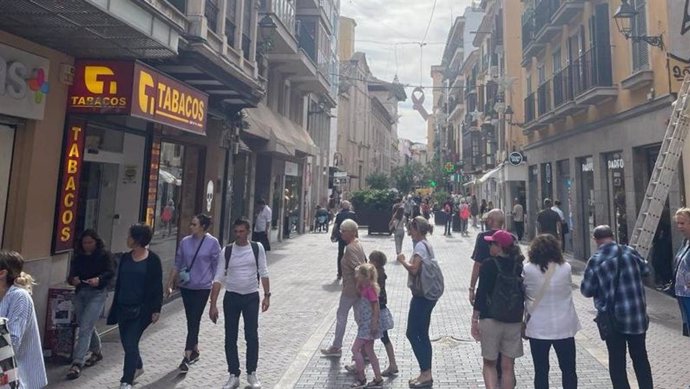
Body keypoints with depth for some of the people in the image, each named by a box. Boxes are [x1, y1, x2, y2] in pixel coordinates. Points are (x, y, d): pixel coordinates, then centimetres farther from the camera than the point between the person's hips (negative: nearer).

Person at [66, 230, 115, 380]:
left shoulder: (104, 255, -2)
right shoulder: (78, 257, 11)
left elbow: (110, 272, -11)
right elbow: (71, 274, 7)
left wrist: (99, 279, -30)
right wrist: (73, 280, -17)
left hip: (97, 293, -5)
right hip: (80, 293, 6)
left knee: (85, 328, -12)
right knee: (87, 326, 17)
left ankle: (77, 363, -11)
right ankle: (96, 352, 39)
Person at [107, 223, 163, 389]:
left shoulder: (153, 260, -10)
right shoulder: (125, 258, 5)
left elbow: (157, 287, -8)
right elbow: (119, 283, 11)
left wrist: (156, 309, -10)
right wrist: (115, 306, 12)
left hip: (141, 309, -6)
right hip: (123, 307, 6)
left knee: (130, 343, -7)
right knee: (127, 342, 17)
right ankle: (138, 366, 42)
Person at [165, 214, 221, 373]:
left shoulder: (212, 243, -9)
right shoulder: (185, 241, 1)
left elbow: (216, 267, -4)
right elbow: (177, 264, 9)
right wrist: (170, 284, 9)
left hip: (202, 288, -4)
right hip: (186, 287, 4)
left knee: (194, 321, -4)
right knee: (191, 321, 14)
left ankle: (187, 357, 2)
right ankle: (195, 351, 32)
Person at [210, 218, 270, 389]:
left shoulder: (257, 248, -5)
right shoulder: (226, 251, -4)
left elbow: (263, 273, 1)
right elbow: (218, 278, -4)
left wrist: (267, 295, -4)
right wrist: (213, 304, -8)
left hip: (251, 297, -1)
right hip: (231, 297, 1)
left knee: (252, 336, 4)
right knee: (230, 338, 7)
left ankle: (252, 373, 22)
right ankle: (234, 375, 22)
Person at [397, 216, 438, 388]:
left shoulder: (420, 246, -16)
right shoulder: (427, 245, 13)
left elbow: (414, 270, -25)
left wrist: (402, 260, -10)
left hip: (422, 296, -10)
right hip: (428, 295, 10)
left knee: (412, 333, -2)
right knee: (422, 335, 14)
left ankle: (426, 373, 3)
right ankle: (426, 374, 20)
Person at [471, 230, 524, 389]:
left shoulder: (489, 265, -9)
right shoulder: (519, 267, 3)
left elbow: (481, 293, -11)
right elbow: (524, 295, 8)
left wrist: (474, 319, -5)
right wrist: (524, 322, 18)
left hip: (490, 319, -3)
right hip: (514, 321, 4)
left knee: (489, 363, 11)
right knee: (507, 366, 13)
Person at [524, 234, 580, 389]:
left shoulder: (528, 269, -12)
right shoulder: (566, 268, -8)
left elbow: (523, 294, -5)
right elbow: (568, 288, 3)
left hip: (538, 328, -1)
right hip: (564, 327, 1)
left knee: (541, 371, 10)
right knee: (568, 369, 16)